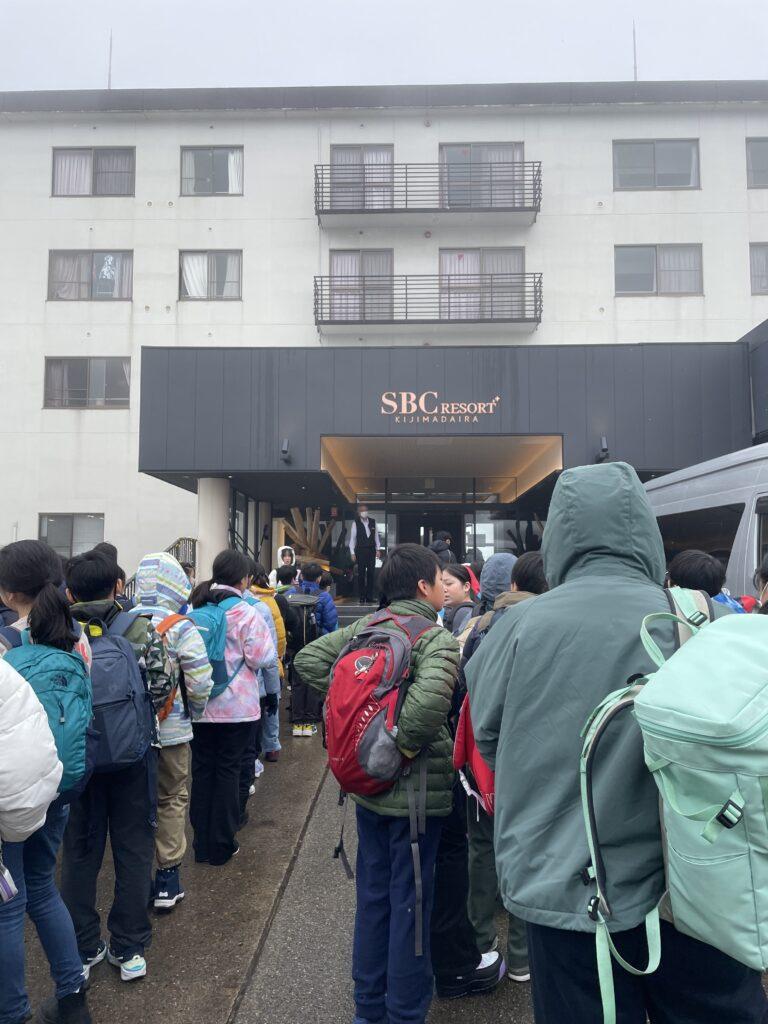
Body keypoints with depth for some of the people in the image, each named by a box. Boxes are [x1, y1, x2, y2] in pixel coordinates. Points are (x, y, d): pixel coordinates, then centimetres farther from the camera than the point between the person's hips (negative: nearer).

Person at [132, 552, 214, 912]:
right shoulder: (181, 629, -15)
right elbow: (200, 683, -16)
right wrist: (194, 711, 4)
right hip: (170, 731, -3)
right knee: (172, 800, 12)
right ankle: (168, 876, 18)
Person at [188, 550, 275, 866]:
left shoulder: (194, 609, 1)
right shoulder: (245, 613, -16)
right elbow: (263, 657, -16)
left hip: (200, 705, 5)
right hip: (236, 707, -4)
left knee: (202, 768, 13)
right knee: (228, 770, 7)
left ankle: (202, 844, 21)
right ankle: (222, 846, 16)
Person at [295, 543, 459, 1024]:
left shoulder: (363, 627, 1)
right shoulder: (437, 637, -18)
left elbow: (308, 659, -1)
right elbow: (430, 697, -36)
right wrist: (407, 745, -20)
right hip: (415, 790, -6)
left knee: (373, 896, 20)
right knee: (409, 903, 9)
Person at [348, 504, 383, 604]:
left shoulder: (373, 522, 5)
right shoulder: (355, 523, -3)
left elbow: (376, 536, 9)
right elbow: (352, 538, -2)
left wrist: (378, 549, 4)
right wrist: (352, 553, -6)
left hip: (371, 550, 3)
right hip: (360, 551, -3)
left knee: (371, 574, 2)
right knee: (361, 574, 1)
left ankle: (369, 598, 9)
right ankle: (362, 598, 7)